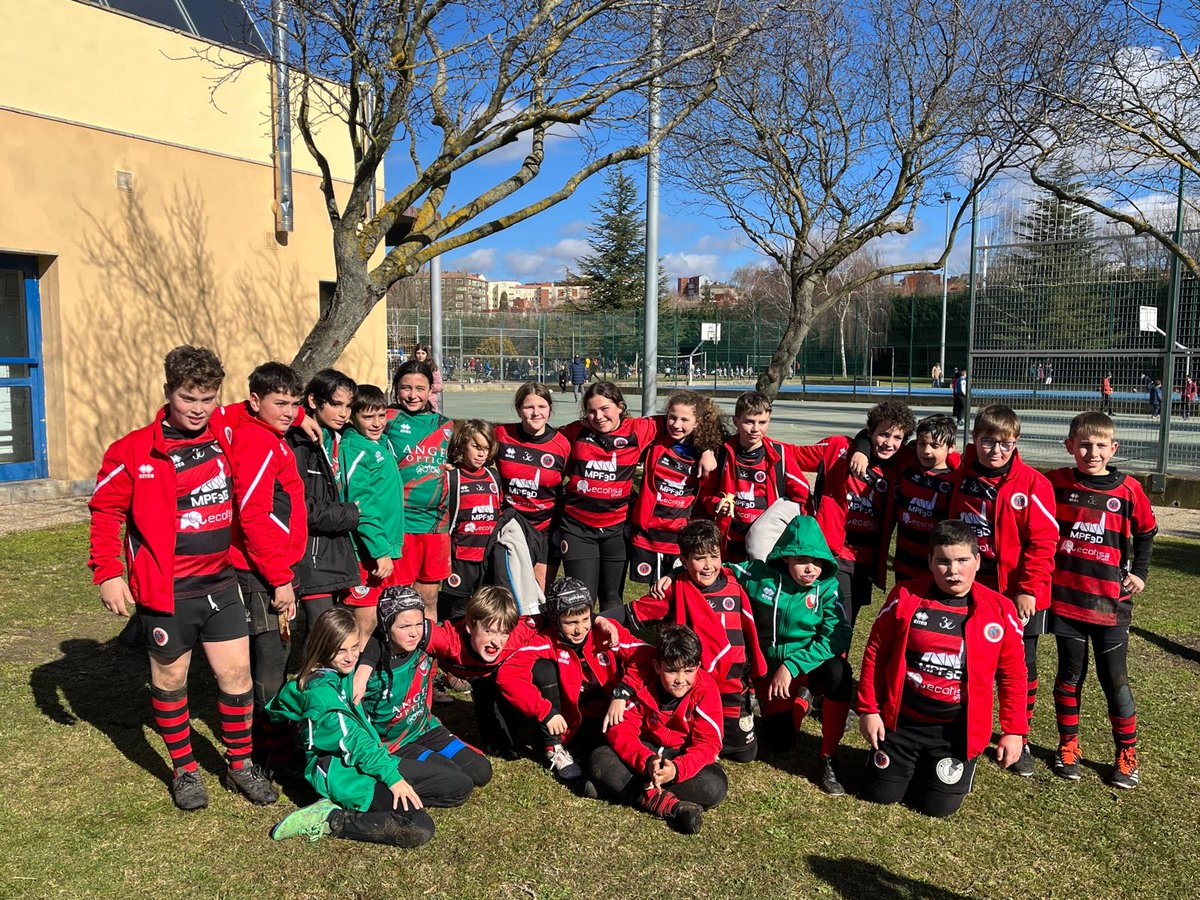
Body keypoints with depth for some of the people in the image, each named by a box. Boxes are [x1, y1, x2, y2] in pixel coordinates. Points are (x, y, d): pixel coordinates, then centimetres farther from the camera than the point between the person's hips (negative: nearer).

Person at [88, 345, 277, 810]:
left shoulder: (225, 436, 2)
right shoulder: (135, 450, -10)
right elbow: (106, 511, -3)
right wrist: (107, 573, -8)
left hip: (220, 583, 4)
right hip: (165, 591, -3)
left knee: (237, 673, 7)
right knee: (170, 680, 12)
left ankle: (240, 764, 26)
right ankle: (184, 770, 30)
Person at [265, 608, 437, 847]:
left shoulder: (342, 673, 7)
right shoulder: (320, 691, -19)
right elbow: (353, 739, -24)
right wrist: (391, 775, -25)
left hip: (364, 761, 11)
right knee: (419, 829, -24)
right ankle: (329, 820, -11)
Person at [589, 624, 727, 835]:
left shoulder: (706, 690, -20)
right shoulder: (639, 682, -17)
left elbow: (707, 743, -21)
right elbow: (621, 729, -19)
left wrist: (677, 768, -41)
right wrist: (646, 761, -38)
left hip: (685, 756, -1)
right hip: (647, 750, 2)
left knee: (715, 786, -33)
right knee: (600, 759, -26)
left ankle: (641, 792, -25)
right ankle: (672, 806, -33)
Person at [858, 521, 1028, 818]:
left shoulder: (999, 610, -8)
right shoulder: (905, 597, -9)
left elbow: (1012, 673, 2)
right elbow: (876, 653, -2)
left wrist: (1014, 730, 0)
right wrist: (869, 709, -2)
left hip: (958, 731, 0)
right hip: (901, 723, 1)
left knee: (938, 806, 2)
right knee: (883, 794, 9)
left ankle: (960, 765, 34)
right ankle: (908, 761, 40)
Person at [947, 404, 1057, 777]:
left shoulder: (1032, 484, -13)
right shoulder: (962, 478, 0)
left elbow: (1043, 541, -14)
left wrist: (1028, 589, -15)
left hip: (1019, 595, -3)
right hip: (972, 591, 4)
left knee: (1020, 668, 10)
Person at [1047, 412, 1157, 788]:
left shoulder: (1128, 489, -3)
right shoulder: (1057, 483, -3)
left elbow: (1146, 532, 12)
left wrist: (1139, 572, 6)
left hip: (1111, 601, 0)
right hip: (1065, 598, 1)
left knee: (1114, 679, 5)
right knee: (1070, 673, 11)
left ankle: (1127, 753, 22)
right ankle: (1068, 745, 26)